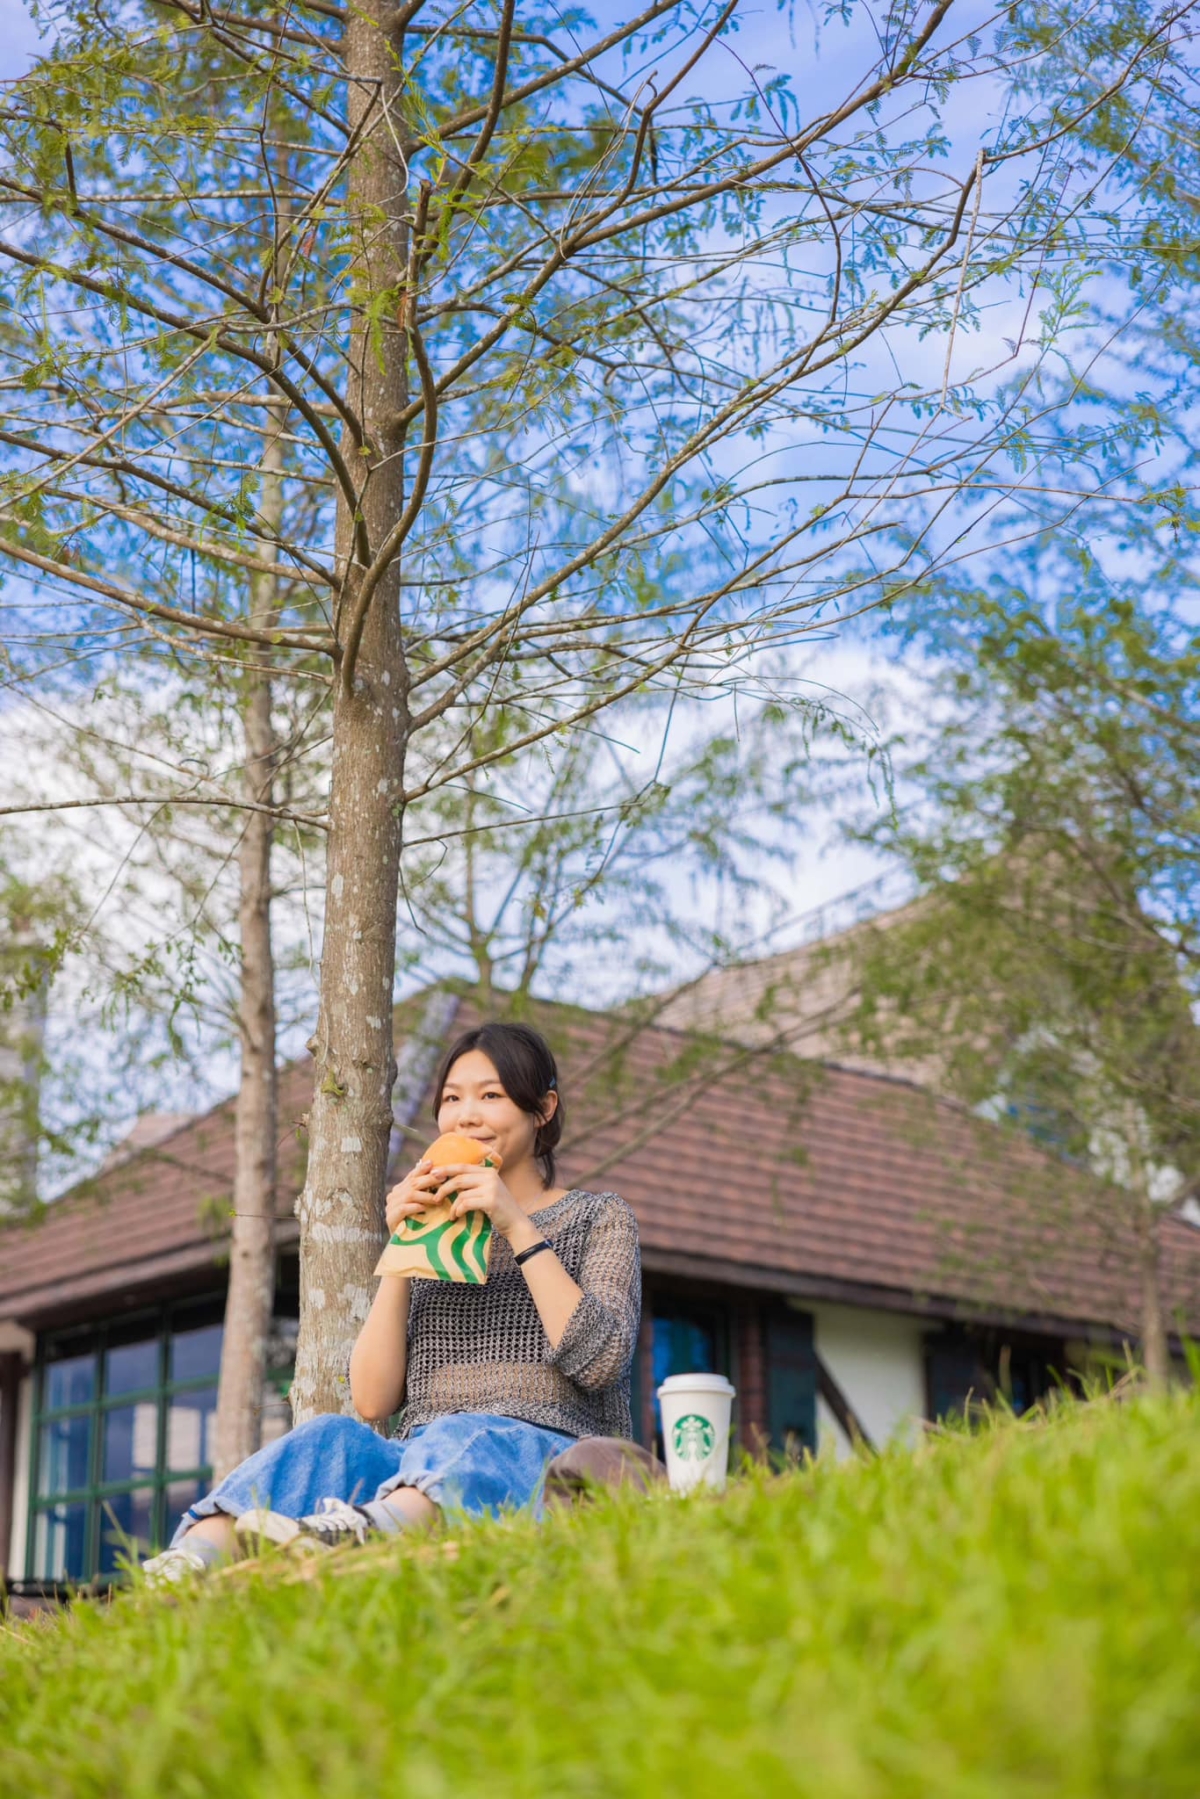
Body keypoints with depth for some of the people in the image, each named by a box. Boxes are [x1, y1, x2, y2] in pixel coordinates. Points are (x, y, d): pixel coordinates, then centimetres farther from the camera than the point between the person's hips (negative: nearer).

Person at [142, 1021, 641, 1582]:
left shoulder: (601, 1219, 16)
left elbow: (600, 1360, -4)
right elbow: (373, 1400, 11)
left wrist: (518, 1229, -7)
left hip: (549, 1458, -3)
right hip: (424, 1463, 3)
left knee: (465, 1438, -38)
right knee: (332, 1439, -30)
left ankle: (351, 1537, -69)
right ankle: (189, 1563, -57)